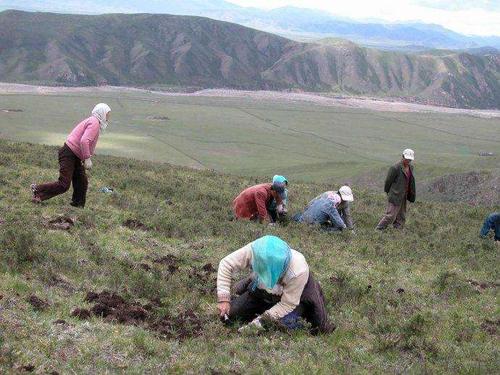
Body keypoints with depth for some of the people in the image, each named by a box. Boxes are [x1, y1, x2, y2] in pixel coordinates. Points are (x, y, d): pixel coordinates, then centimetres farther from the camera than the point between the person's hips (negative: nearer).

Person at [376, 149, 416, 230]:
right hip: (395, 196, -8)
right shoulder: (396, 168, -19)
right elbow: (388, 181, -9)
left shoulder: (410, 167, 5)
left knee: (401, 217, 12)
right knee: (390, 216, -7)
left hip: (403, 197, 8)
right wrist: (387, 192, 5)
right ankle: (379, 230, 4)